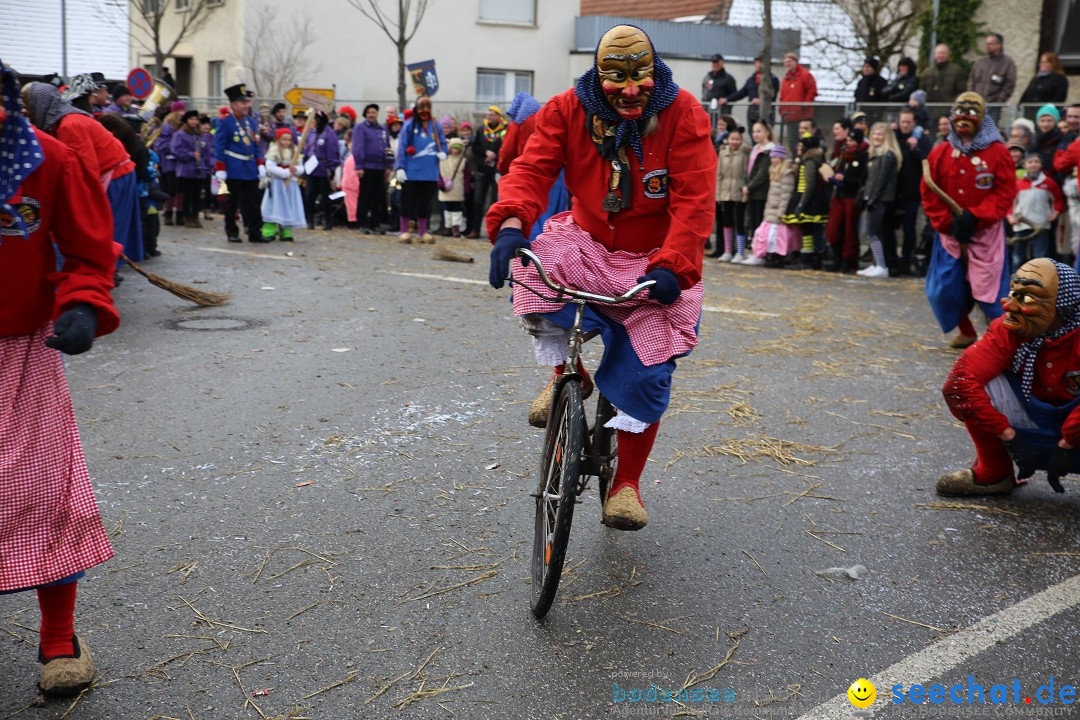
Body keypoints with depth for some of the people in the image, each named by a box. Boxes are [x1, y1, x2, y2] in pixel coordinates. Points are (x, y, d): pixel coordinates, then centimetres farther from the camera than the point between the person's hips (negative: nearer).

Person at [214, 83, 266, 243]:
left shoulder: (252, 122, 12)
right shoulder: (225, 122, -6)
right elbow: (219, 147, -8)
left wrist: (260, 165, 10)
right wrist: (220, 170, -13)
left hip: (250, 168, 6)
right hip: (233, 169, -6)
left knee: (253, 202, 4)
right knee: (232, 202, 4)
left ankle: (255, 233, 8)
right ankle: (232, 233, 12)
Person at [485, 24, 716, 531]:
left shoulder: (683, 115, -14)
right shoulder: (568, 110, -8)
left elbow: (694, 199, -20)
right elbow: (533, 167, -19)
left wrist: (672, 266, -34)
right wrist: (511, 223, -40)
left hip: (655, 261, -1)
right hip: (589, 242, 2)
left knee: (647, 372, -9)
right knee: (535, 270, -31)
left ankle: (626, 483, 10)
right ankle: (564, 372, -1)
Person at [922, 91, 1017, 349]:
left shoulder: (998, 152, -5)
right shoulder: (939, 154, 4)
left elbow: (1005, 193, -8)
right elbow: (929, 195, 4)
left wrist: (974, 216, -18)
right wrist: (947, 223, -8)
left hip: (985, 233, -4)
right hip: (949, 234, 4)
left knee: (988, 289, -7)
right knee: (943, 290, 5)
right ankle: (966, 332, 27)